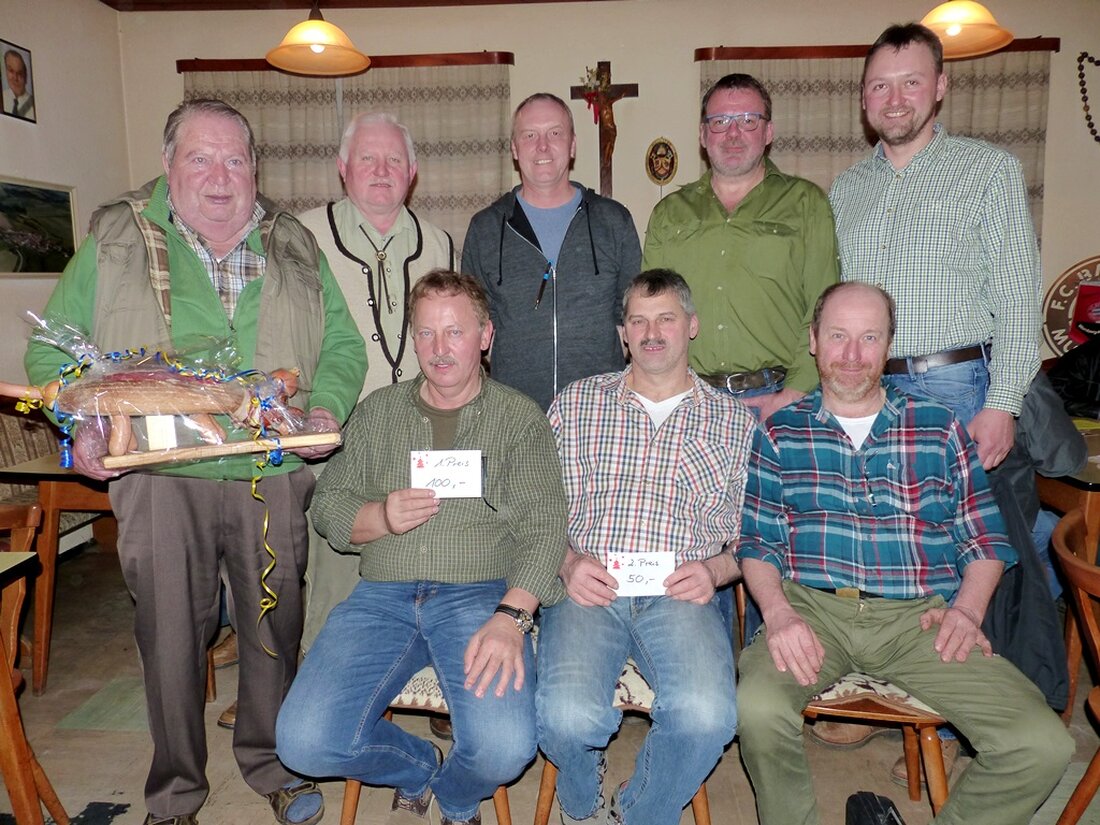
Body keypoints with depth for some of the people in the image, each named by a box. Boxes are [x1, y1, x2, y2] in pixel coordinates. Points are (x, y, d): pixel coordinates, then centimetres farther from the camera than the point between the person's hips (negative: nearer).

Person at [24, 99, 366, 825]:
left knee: (275, 627, 12)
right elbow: (54, 350, 5)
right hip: (161, 478, -1)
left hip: (274, 476, 2)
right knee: (171, 636, 8)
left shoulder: (295, 247, 9)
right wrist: (84, 424, -12)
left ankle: (273, 765, 35)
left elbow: (342, 344, 10)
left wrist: (327, 409, -9)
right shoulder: (116, 240, 4)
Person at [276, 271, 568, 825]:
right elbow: (328, 507, 14)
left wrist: (511, 616, -20)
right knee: (303, 743, -16)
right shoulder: (377, 411, 16)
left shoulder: (520, 417, 6)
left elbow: (543, 528, -4)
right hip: (382, 595, 3)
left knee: (505, 748, -26)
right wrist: (380, 517, -9)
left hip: (480, 594, -2)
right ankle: (417, 770, 17)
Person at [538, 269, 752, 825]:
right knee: (568, 717, -27)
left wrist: (714, 569, -6)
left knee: (708, 716, -29)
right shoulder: (575, 404, 15)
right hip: (586, 587, 0)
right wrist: (567, 561, -6)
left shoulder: (735, 423, 14)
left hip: (679, 593, 1)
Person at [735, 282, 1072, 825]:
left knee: (1043, 746, -19)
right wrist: (777, 612, -11)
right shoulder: (781, 433, 11)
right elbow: (756, 542, 6)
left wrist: (967, 609, -3)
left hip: (920, 616, 2)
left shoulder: (940, 429, 15)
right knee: (758, 710, -31)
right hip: (813, 609, -1)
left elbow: (985, 540, 15)